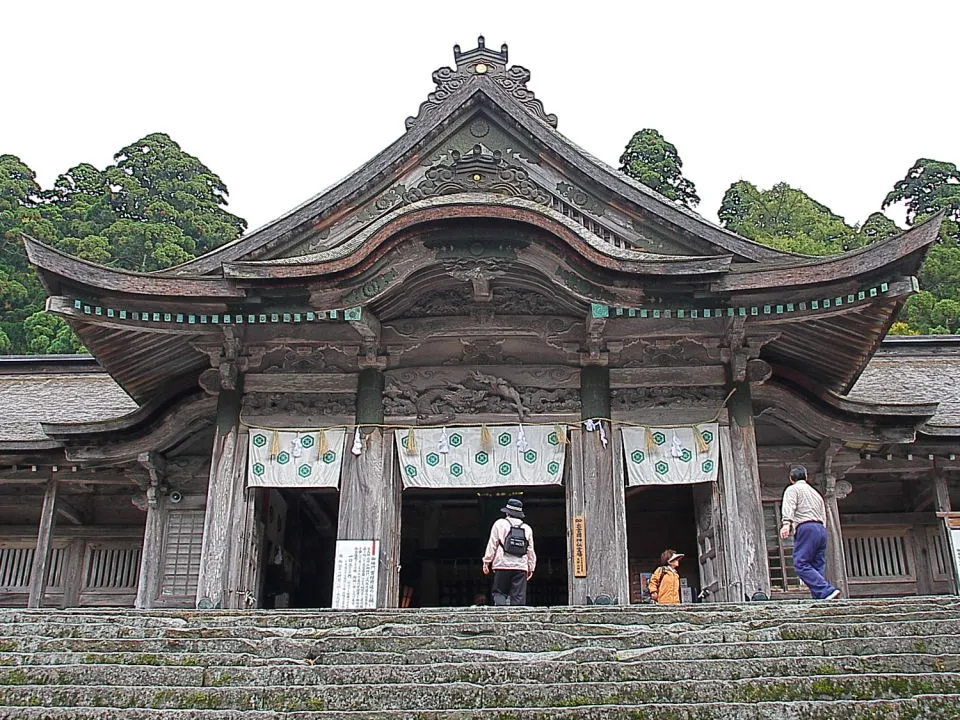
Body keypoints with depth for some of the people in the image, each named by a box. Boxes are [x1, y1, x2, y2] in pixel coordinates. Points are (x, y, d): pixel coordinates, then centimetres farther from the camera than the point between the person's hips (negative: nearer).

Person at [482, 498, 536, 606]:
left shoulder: (500, 524, 4)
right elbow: (531, 551, 17)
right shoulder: (527, 528, 14)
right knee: (519, 597, 3)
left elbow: (492, 544, 1)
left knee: (499, 593, 2)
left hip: (502, 565, -3)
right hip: (521, 567, 3)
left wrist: (486, 562, 6)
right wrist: (531, 568, 24)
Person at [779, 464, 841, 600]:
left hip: (806, 528, -8)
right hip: (821, 529, 8)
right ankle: (819, 597, -8)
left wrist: (786, 523, -26)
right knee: (817, 567, 4)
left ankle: (826, 591, -25)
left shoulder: (793, 489, 9)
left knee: (801, 564, -12)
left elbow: (789, 506, -12)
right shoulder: (816, 493, 32)